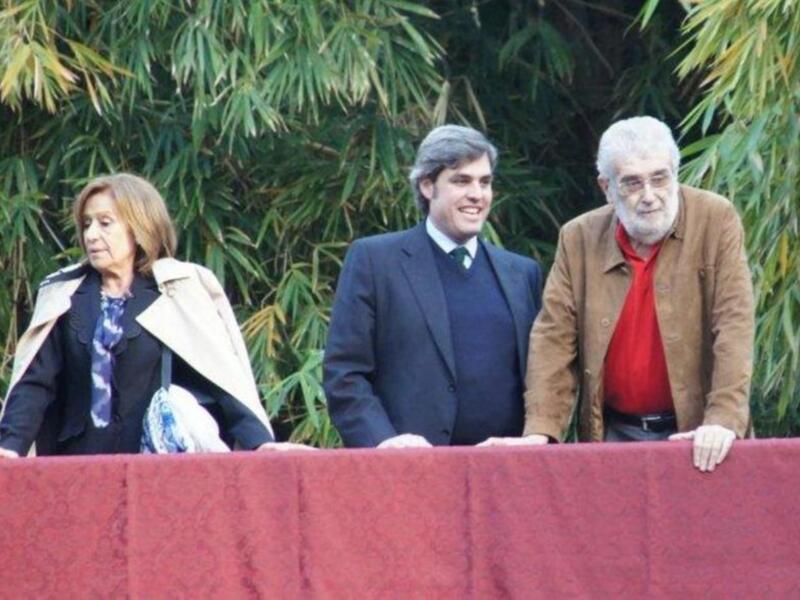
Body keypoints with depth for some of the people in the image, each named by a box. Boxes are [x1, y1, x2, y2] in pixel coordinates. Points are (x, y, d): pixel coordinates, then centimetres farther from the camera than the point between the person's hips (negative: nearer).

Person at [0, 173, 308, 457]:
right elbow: (35, 382, 3)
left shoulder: (176, 294, 1)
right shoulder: (63, 296, 9)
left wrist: (259, 442, -17)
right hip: (76, 465, 3)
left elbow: (219, 375, -5)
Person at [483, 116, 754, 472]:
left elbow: (735, 326, -12)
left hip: (696, 437, -2)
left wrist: (723, 421, -23)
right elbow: (554, 339, 2)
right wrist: (540, 431, -11)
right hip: (613, 435, 2)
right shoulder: (579, 239, 3)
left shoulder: (716, 221, -5)